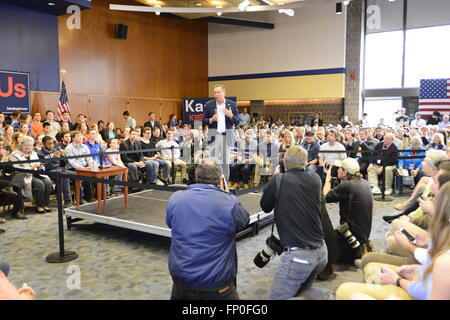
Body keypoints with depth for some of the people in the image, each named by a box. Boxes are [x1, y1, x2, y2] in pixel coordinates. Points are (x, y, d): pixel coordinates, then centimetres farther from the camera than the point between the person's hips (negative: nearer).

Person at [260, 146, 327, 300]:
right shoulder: (315, 179, 4)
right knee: (302, 291, 25)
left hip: (298, 255, -6)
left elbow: (265, 207, 7)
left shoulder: (278, 180, -9)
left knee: (279, 296, 3)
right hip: (321, 251, 6)